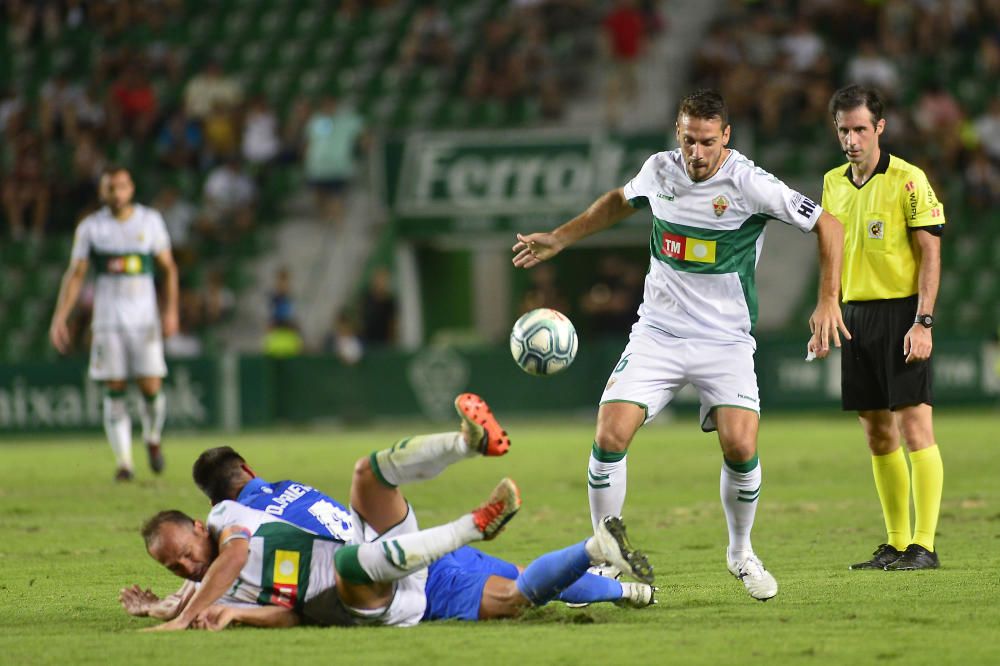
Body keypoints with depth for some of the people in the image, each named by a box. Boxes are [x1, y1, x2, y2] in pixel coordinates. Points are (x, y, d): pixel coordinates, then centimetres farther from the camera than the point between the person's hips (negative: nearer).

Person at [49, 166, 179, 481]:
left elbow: (168, 268, 11)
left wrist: (171, 310, 3)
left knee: (151, 388, -7)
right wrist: (59, 319, -1)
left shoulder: (150, 221, 4)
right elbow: (75, 274, 6)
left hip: (145, 318, 0)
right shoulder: (90, 227, 3)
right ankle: (124, 461, -1)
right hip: (108, 321, 0)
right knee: (114, 392, -5)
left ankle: (153, 440, 22)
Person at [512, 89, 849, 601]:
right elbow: (620, 201, 24)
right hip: (657, 333, 3)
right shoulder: (660, 170, 0)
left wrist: (827, 302, -16)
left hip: (725, 340, -3)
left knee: (740, 446, -19)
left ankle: (740, 553, 8)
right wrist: (557, 239, 24)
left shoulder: (749, 184, -14)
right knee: (610, 437, -13)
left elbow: (827, 225, -9)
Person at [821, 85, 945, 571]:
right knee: (877, 435, 8)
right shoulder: (833, 183, 11)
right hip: (855, 313, 7)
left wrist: (922, 322, -17)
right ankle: (895, 543, 13)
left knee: (914, 427, -8)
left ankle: (923, 545, -7)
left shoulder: (908, 180, -8)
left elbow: (930, 253, -9)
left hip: (900, 312, -6)